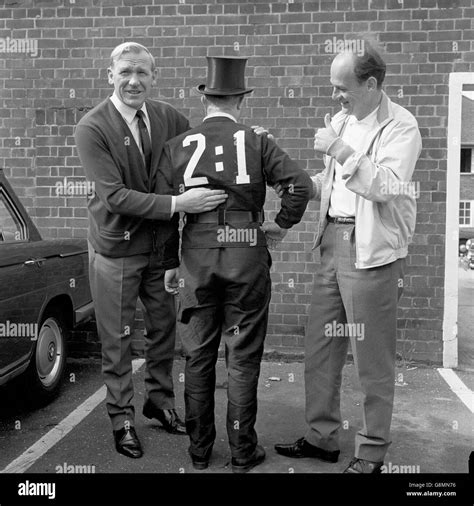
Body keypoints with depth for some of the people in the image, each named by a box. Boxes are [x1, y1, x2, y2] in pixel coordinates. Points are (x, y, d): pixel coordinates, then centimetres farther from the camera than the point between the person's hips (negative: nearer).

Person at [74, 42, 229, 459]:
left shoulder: (169, 118, -1)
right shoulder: (92, 128, -15)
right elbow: (114, 196, -22)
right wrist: (177, 204, -28)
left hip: (162, 245, 5)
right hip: (116, 249, -4)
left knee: (164, 328, 17)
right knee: (117, 338, 8)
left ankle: (160, 400, 39)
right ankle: (122, 416, 28)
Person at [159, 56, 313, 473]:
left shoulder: (178, 146, 5)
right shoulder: (257, 143, -1)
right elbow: (301, 184, -12)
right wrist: (282, 224, 3)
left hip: (196, 255, 2)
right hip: (247, 255, -2)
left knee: (198, 356, 13)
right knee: (243, 357, 8)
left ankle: (199, 450, 25)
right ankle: (243, 452, 19)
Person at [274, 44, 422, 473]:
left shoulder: (400, 126, -8)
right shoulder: (342, 120, 14)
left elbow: (385, 186, -21)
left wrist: (340, 151, -20)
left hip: (372, 250, -7)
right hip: (333, 240, 8)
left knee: (373, 357, 3)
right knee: (320, 346, 13)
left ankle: (373, 453, 21)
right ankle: (322, 437, 29)